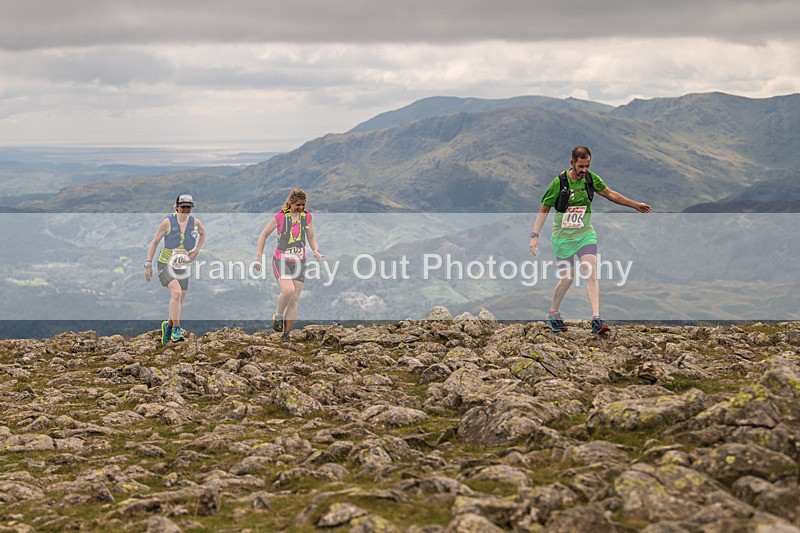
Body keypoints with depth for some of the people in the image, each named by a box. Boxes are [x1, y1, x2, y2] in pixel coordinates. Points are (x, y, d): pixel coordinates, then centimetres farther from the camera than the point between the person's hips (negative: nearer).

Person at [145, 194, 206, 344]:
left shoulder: (195, 222, 0)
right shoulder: (168, 222, -10)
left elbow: (203, 234, 22)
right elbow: (154, 242, -4)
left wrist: (196, 251, 7)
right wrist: (148, 264, -8)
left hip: (183, 268, 5)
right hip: (165, 264, -5)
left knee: (179, 302, 9)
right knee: (176, 293, -27)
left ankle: (168, 325, 36)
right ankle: (176, 330, -21)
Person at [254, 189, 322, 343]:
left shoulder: (307, 217, 5)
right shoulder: (280, 216, -7)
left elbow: (311, 237, 19)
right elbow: (263, 235, 1)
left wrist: (316, 250, -2)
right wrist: (258, 258, -1)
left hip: (299, 262, 4)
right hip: (281, 261, -4)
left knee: (294, 299, 1)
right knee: (288, 290, -27)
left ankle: (286, 334, 10)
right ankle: (278, 317, 0)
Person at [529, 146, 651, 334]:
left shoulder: (591, 178, -4)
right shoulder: (559, 182, -15)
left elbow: (610, 194, 12)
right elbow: (544, 209, -7)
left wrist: (635, 205, 15)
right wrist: (535, 235, -13)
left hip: (585, 234, 3)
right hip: (563, 237, -3)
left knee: (591, 273, -14)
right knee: (567, 278, 2)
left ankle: (596, 319, -19)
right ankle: (554, 313, 27)